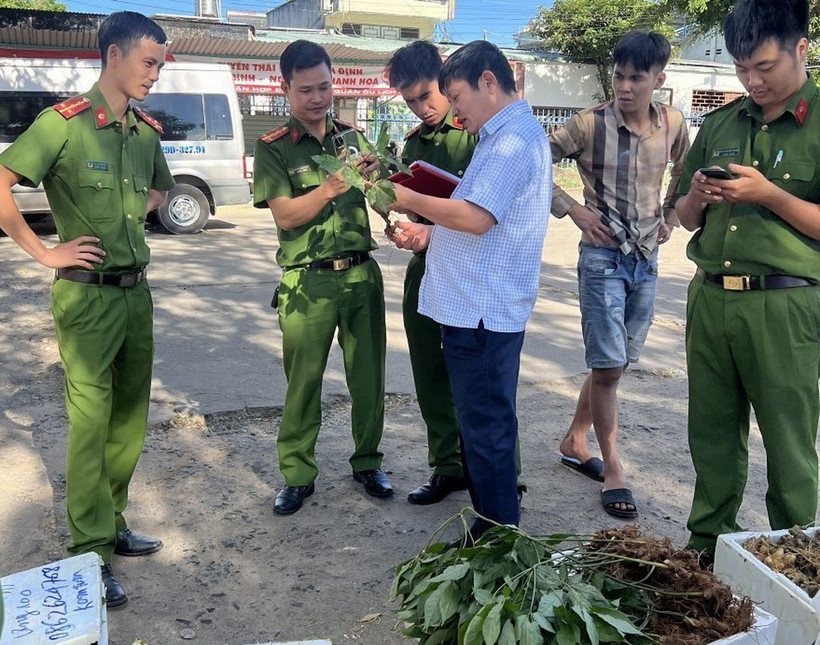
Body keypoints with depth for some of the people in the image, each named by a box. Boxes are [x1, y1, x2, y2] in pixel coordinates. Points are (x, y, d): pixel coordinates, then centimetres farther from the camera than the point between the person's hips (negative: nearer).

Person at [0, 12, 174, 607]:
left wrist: (136, 217, 11)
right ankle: (91, 551, 10)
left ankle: (112, 525, 29)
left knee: (131, 418, 13)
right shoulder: (64, 122, -11)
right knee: (91, 422, -2)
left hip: (137, 291, 7)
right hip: (88, 295, -7)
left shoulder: (147, 130, 9)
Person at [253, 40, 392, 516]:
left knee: (369, 376, 9)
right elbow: (286, 215, -10)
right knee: (304, 381, 3)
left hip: (362, 272, 3)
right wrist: (330, 188, -25)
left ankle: (368, 462, 27)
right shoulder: (273, 149, 0)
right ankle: (298, 475, 19)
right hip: (308, 281, -3)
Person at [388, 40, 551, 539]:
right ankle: (497, 521, 31)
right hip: (480, 306, 11)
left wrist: (410, 200, -11)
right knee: (488, 420, 18)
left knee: (486, 427, -1)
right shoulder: (506, 135, 20)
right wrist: (429, 234, 11)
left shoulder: (513, 139, -14)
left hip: (484, 311, -11)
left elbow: (476, 217, -25)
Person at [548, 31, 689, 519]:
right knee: (608, 365, -6)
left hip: (647, 260, 5)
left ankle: (575, 441, 32)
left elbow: (687, 174, 22)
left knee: (618, 363, 13)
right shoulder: (589, 125, -11)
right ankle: (613, 469, 9)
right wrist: (573, 208, -11)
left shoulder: (673, 125, 3)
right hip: (603, 257, -5)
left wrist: (671, 216, 11)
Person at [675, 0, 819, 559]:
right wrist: (698, 197, -4)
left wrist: (768, 194, -18)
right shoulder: (720, 125, 13)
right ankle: (708, 541, 27)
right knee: (713, 434, 13)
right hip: (711, 298, 5)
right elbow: (687, 219, 18)